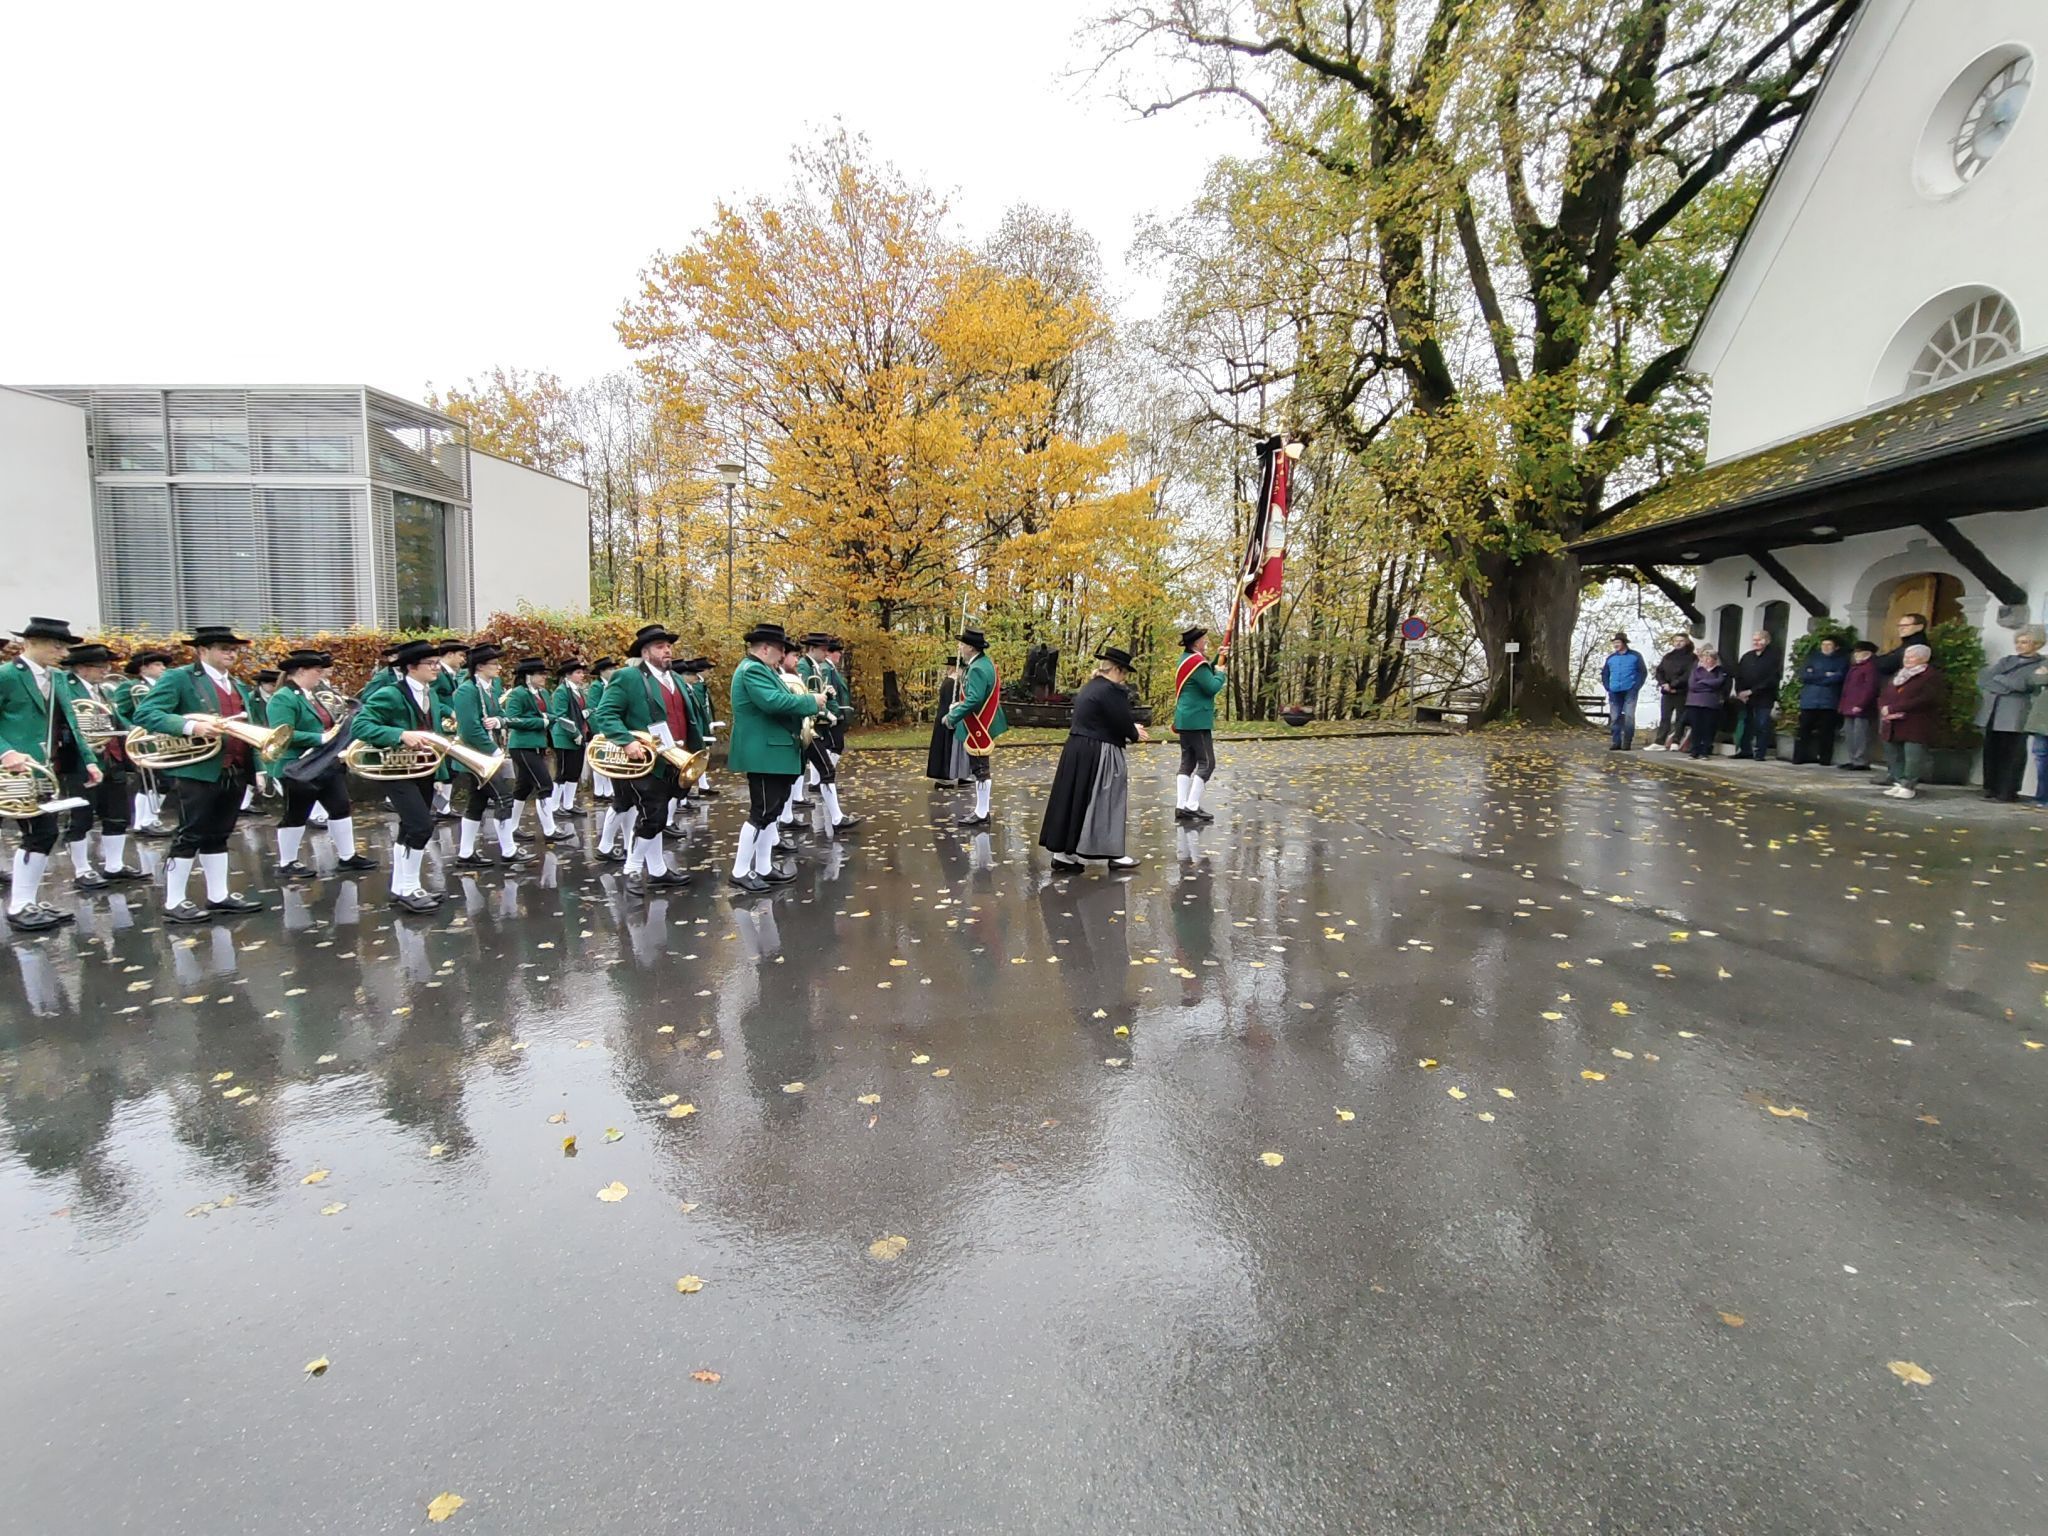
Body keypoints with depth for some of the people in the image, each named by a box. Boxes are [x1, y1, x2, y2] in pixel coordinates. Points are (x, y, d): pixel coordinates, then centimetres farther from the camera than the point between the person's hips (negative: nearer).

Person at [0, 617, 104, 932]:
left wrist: (89, 760, 8)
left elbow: (69, 725, 17)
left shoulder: (58, 679, 14)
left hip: (51, 770, 7)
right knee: (40, 833, -9)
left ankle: (29, 901, 20)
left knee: (39, 835, 11)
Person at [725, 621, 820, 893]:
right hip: (764, 753, -11)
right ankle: (740, 871, 3)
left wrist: (796, 698, 3)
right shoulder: (752, 670, -16)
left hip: (772, 752, 11)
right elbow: (774, 702, -29)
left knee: (770, 811, 14)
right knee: (762, 813, -6)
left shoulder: (760, 669, 17)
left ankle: (764, 868, 21)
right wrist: (811, 702, -19)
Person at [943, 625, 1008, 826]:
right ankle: (981, 811, 25)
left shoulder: (978, 669, -22)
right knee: (980, 770, 16)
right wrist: (959, 705, 13)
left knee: (980, 770, -3)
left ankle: (981, 815, 5)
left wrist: (952, 717, -22)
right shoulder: (984, 663, 11)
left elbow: (974, 700, -30)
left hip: (978, 729, -11)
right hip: (982, 726, 11)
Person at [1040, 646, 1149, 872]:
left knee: (1074, 799, 11)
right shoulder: (1112, 690, -16)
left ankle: (1062, 852, 15)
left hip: (1076, 751, 9)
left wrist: (1131, 729, 18)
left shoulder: (1089, 687, 14)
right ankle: (1114, 854, 11)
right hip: (1097, 756, -9)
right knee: (1105, 802, 1)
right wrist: (1135, 735, 6)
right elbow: (1123, 722, -15)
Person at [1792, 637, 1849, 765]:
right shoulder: (1813, 658, 16)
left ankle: (1825, 758, 4)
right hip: (1809, 701, 2)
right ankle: (1800, 757, 5)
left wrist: (1814, 677, -5)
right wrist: (1825, 675, -7)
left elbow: (1839, 677, -8)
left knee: (1826, 732, -2)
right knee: (1804, 730, 0)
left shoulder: (1842, 660, 9)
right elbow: (1803, 675, 2)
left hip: (1829, 702, -2)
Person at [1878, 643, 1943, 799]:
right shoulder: (1898, 674, 20)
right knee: (1894, 756, 8)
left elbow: (1923, 700, -17)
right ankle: (1899, 782, 14)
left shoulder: (1931, 676, -4)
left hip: (1916, 727, -7)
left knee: (1913, 757, -9)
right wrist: (1884, 709, -7)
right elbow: (1884, 695, 16)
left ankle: (1909, 786, -6)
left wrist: (1893, 708, -18)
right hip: (1893, 725, 7)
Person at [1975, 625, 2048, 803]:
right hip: (1992, 713, 5)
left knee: (2012, 754, -1)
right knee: (1991, 752, 7)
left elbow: (2021, 684, -13)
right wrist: (2008, 686, -8)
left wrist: (1996, 679, -6)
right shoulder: (2005, 661, 17)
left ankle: (2007, 792, 3)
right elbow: (1982, 680, 3)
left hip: (2016, 717, -5)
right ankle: (1991, 789, 13)